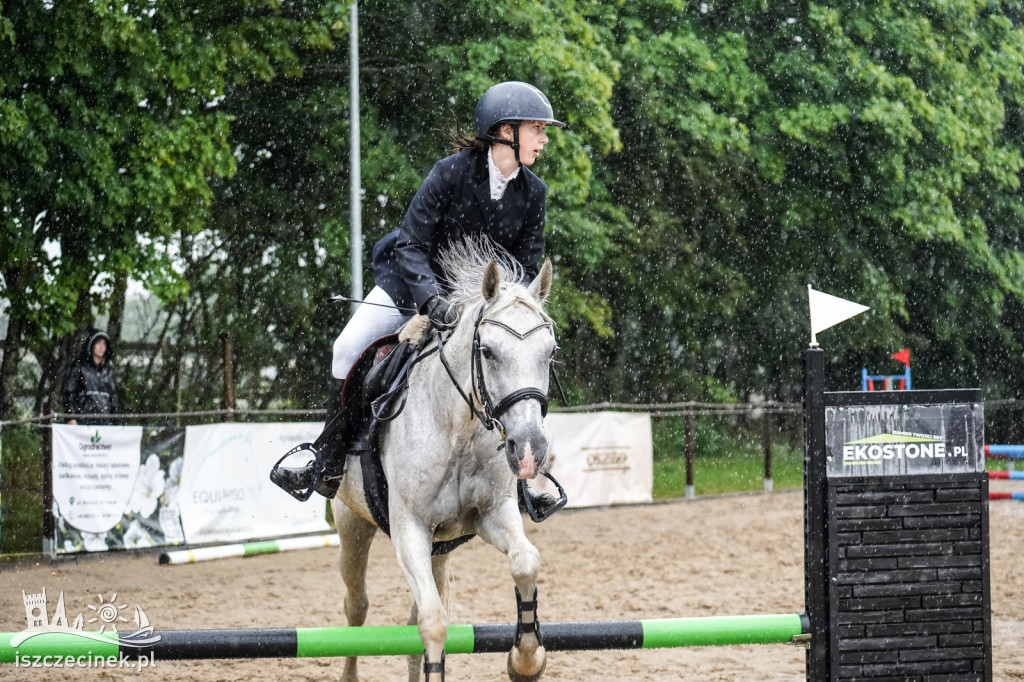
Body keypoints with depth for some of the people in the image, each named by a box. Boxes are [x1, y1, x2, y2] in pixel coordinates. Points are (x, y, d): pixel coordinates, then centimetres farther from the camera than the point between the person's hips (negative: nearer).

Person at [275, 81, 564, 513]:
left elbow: (525, 268, -3)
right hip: (412, 281, -3)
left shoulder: (533, 193, -10)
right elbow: (411, 244, -23)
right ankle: (330, 468, -10)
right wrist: (433, 300, -38)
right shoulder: (451, 172, -23)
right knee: (349, 347, -21)